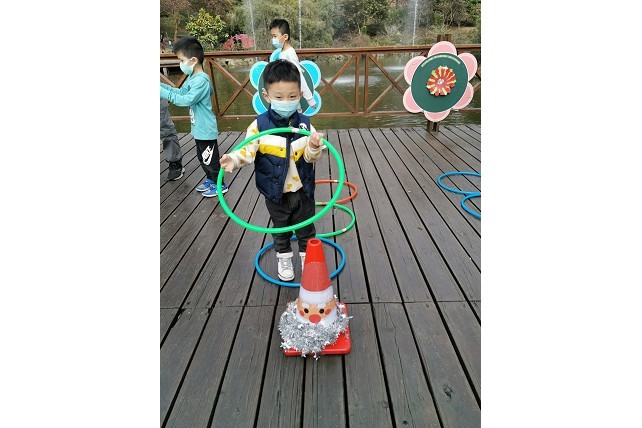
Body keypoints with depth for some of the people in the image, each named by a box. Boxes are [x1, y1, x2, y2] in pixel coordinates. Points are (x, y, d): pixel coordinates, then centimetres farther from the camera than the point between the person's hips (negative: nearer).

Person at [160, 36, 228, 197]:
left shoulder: (201, 80, -23)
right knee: (202, 158, 21)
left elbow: (186, 100, -28)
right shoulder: (192, 78, 8)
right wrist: (162, 86, 6)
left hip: (206, 130, -10)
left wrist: (163, 93, -25)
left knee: (209, 159, 3)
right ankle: (210, 179, 37)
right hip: (199, 129, 10)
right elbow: (180, 91, 17)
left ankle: (219, 184, 17)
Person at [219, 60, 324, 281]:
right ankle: (284, 259, 42)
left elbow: (310, 157, -9)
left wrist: (314, 147, -30)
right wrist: (234, 159, -33)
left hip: (302, 190, 1)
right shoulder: (260, 125, -13)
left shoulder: (305, 124, -9)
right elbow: (248, 150, -14)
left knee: (306, 228, 18)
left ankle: (307, 257, 40)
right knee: (281, 229, 20)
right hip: (275, 192, 0)